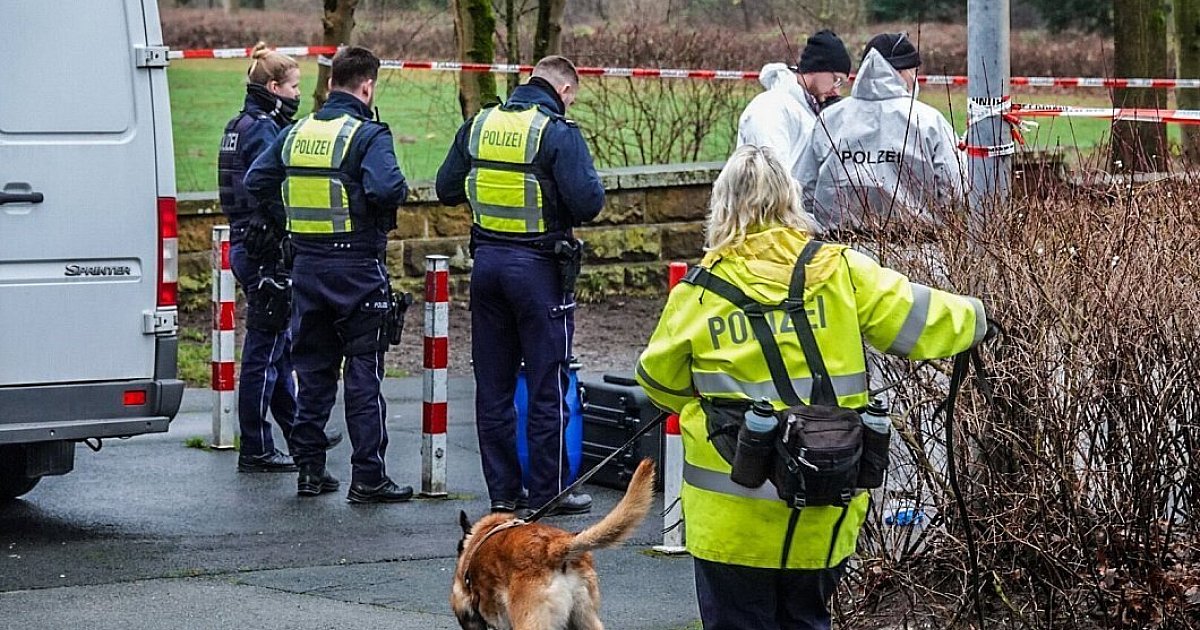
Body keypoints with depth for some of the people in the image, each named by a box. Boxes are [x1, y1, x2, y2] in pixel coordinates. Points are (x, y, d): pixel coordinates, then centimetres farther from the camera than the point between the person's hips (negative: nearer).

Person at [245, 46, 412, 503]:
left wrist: (295, 217, 13)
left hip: (307, 264, 6)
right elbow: (386, 188, -27)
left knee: (313, 369, 13)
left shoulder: (295, 133, 7)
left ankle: (309, 469, 16)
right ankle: (368, 478, -1)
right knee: (363, 372, -1)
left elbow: (255, 182, 10)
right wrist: (395, 197, -5)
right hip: (357, 266, -6)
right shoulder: (368, 135, -12)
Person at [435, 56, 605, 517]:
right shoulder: (558, 133, -12)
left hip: (487, 260, 5)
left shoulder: (477, 126, 5)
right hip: (539, 267, -5)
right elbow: (587, 202, -19)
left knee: (493, 384, 11)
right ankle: (548, 493, 7)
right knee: (548, 385, 3)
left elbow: (447, 190, 10)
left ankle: (502, 490, 15)